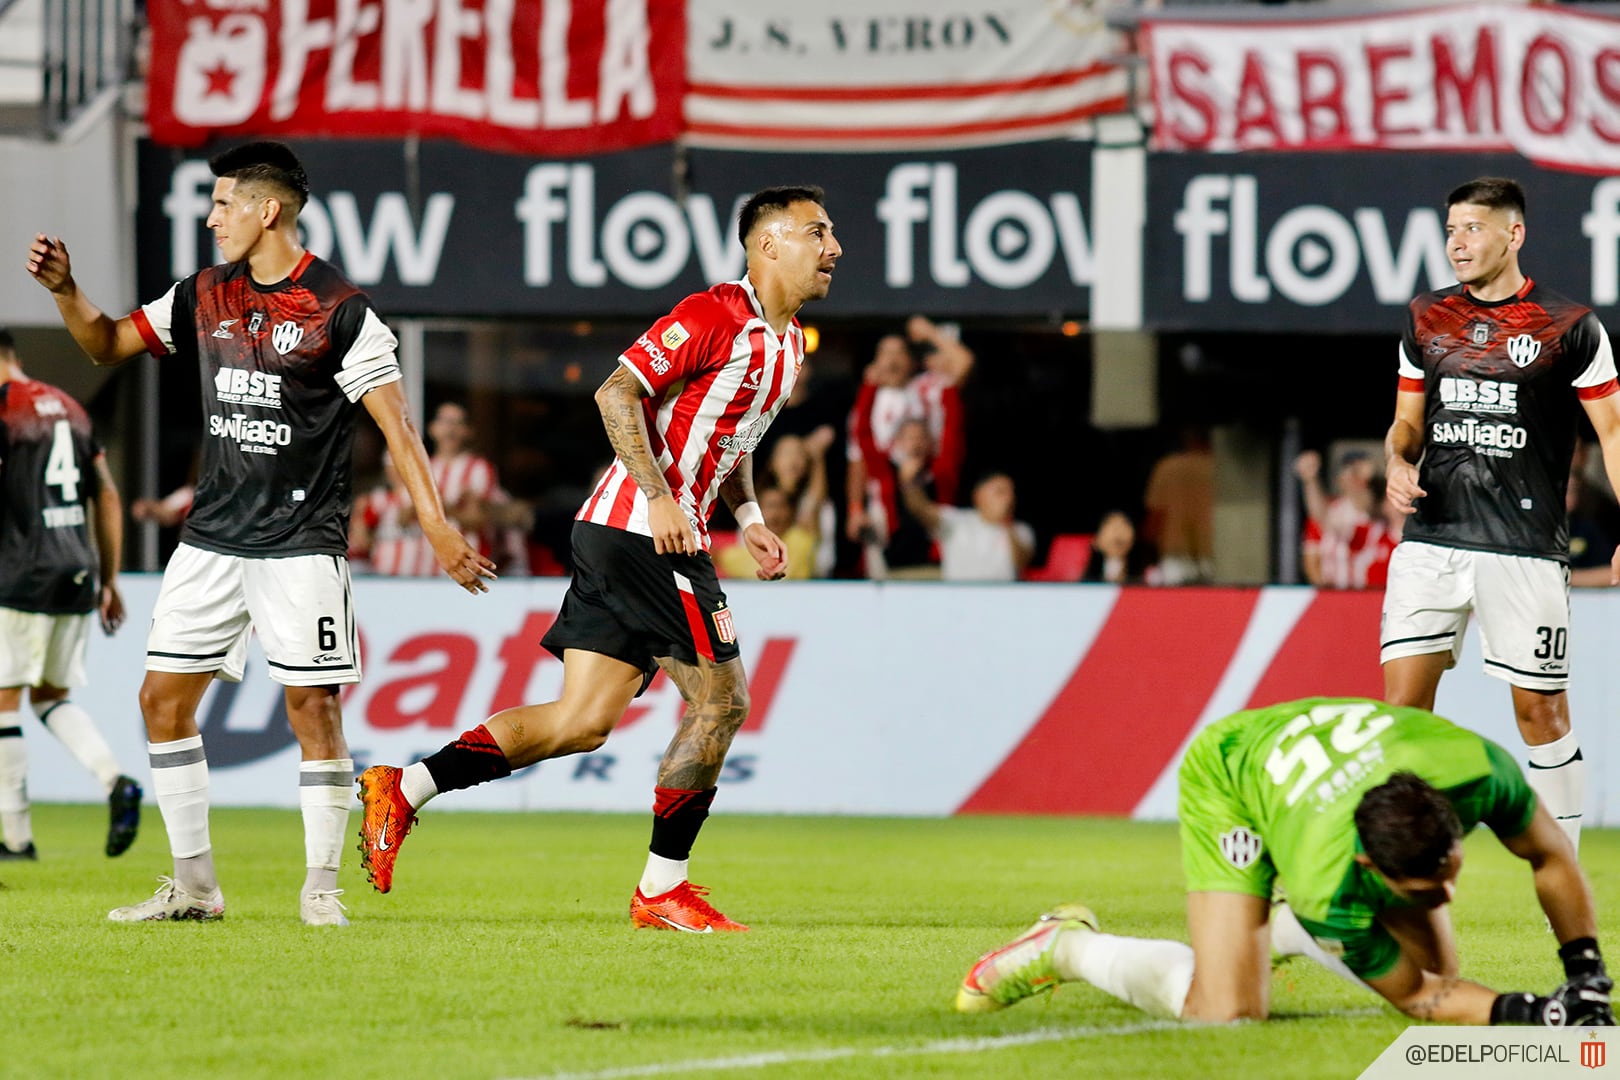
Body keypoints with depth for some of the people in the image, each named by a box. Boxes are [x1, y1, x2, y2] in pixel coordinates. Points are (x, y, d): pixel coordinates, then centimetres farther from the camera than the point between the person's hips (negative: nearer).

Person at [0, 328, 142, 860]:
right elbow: (108, 498, 16)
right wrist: (109, 580, 21)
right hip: (79, 575, 7)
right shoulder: (69, 408, 15)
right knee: (52, 697, 18)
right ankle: (115, 781, -5)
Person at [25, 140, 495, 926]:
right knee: (163, 698, 4)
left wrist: (437, 527, -16)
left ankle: (321, 888, 2)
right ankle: (194, 885, 12)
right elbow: (108, 345, 20)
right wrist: (64, 290, 2)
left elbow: (396, 425, -9)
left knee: (312, 706, -7)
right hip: (212, 537, 6)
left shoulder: (339, 311, -8)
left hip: (301, 543, -6)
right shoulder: (204, 298, 9)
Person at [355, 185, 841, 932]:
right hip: (647, 533, -9)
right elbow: (618, 391, -18)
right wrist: (659, 498, -24)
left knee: (583, 723, 4)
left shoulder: (787, 343, 18)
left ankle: (405, 789, 4)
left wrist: (748, 519, 14)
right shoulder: (714, 317, -13)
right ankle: (662, 890, 3)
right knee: (720, 701, -5)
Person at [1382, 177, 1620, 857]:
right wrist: (1398, 461, -1)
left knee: (1539, 709, 0)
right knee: (1403, 697, -6)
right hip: (1430, 539, 4)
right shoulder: (1426, 319, 12)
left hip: (1525, 547, -4)